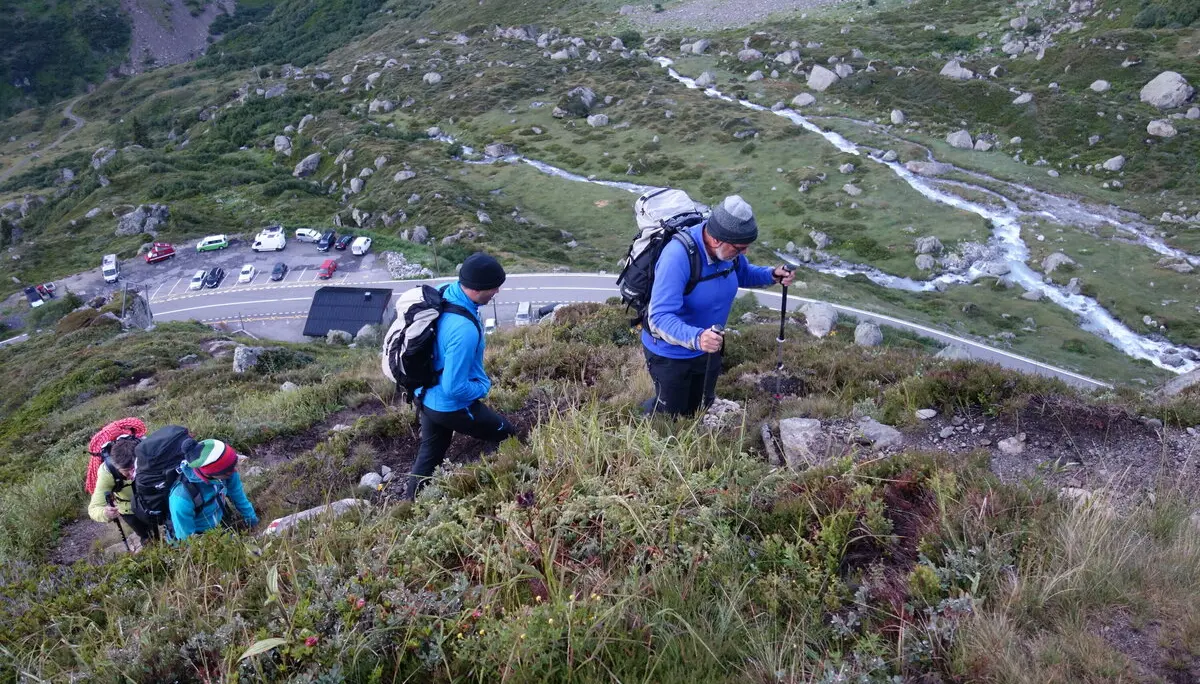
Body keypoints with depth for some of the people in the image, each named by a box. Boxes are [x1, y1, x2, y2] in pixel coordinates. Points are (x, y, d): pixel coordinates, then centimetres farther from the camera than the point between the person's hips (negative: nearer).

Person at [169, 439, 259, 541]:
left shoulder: (226, 473, -21)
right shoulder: (183, 499, -35)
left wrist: (253, 520, 9)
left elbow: (238, 495, -1)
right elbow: (187, 538, -22)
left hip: (221, 524, 5)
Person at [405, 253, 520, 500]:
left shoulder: (444, 291, -11)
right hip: (452, 407, -8)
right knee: (506, 435, 15)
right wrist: (484, 386, -11)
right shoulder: (464, 330, -38)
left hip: (427, 396, 8)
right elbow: (455, 388, -31)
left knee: (429, 455, 26)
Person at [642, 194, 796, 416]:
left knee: (699, 410, 25)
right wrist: (696, 338, -58)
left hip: (708, 349, 6)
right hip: (670, 352, -6)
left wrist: (771, 275, -12)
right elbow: (660, 317, -41)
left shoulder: (728, 248, -15)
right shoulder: (677, 256, -37)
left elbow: (742, 274, 9)